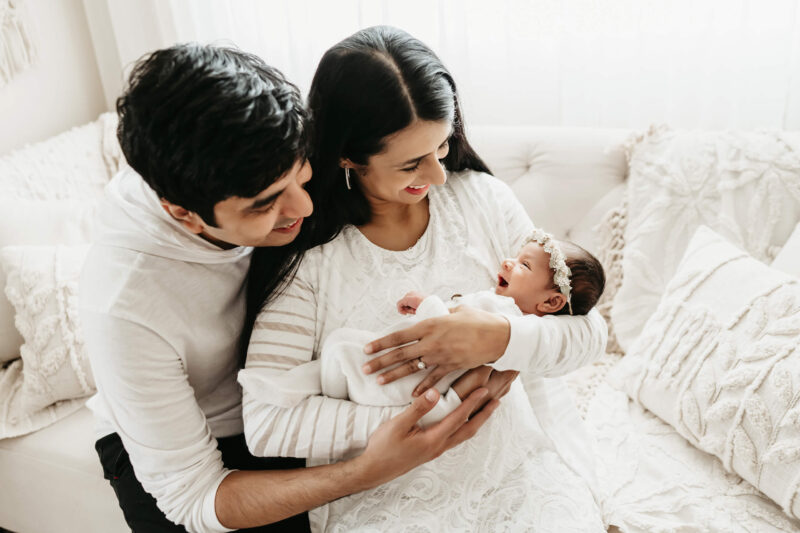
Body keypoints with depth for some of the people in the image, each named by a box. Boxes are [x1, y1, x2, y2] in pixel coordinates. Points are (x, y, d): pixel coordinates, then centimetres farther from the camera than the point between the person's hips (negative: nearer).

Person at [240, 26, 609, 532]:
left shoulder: (480, 198, -3)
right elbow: (266, 423, -18)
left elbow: (588, 331, -2)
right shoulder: (305, 253, -12)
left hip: (514, 467, 2)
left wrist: (502, 337, -23)